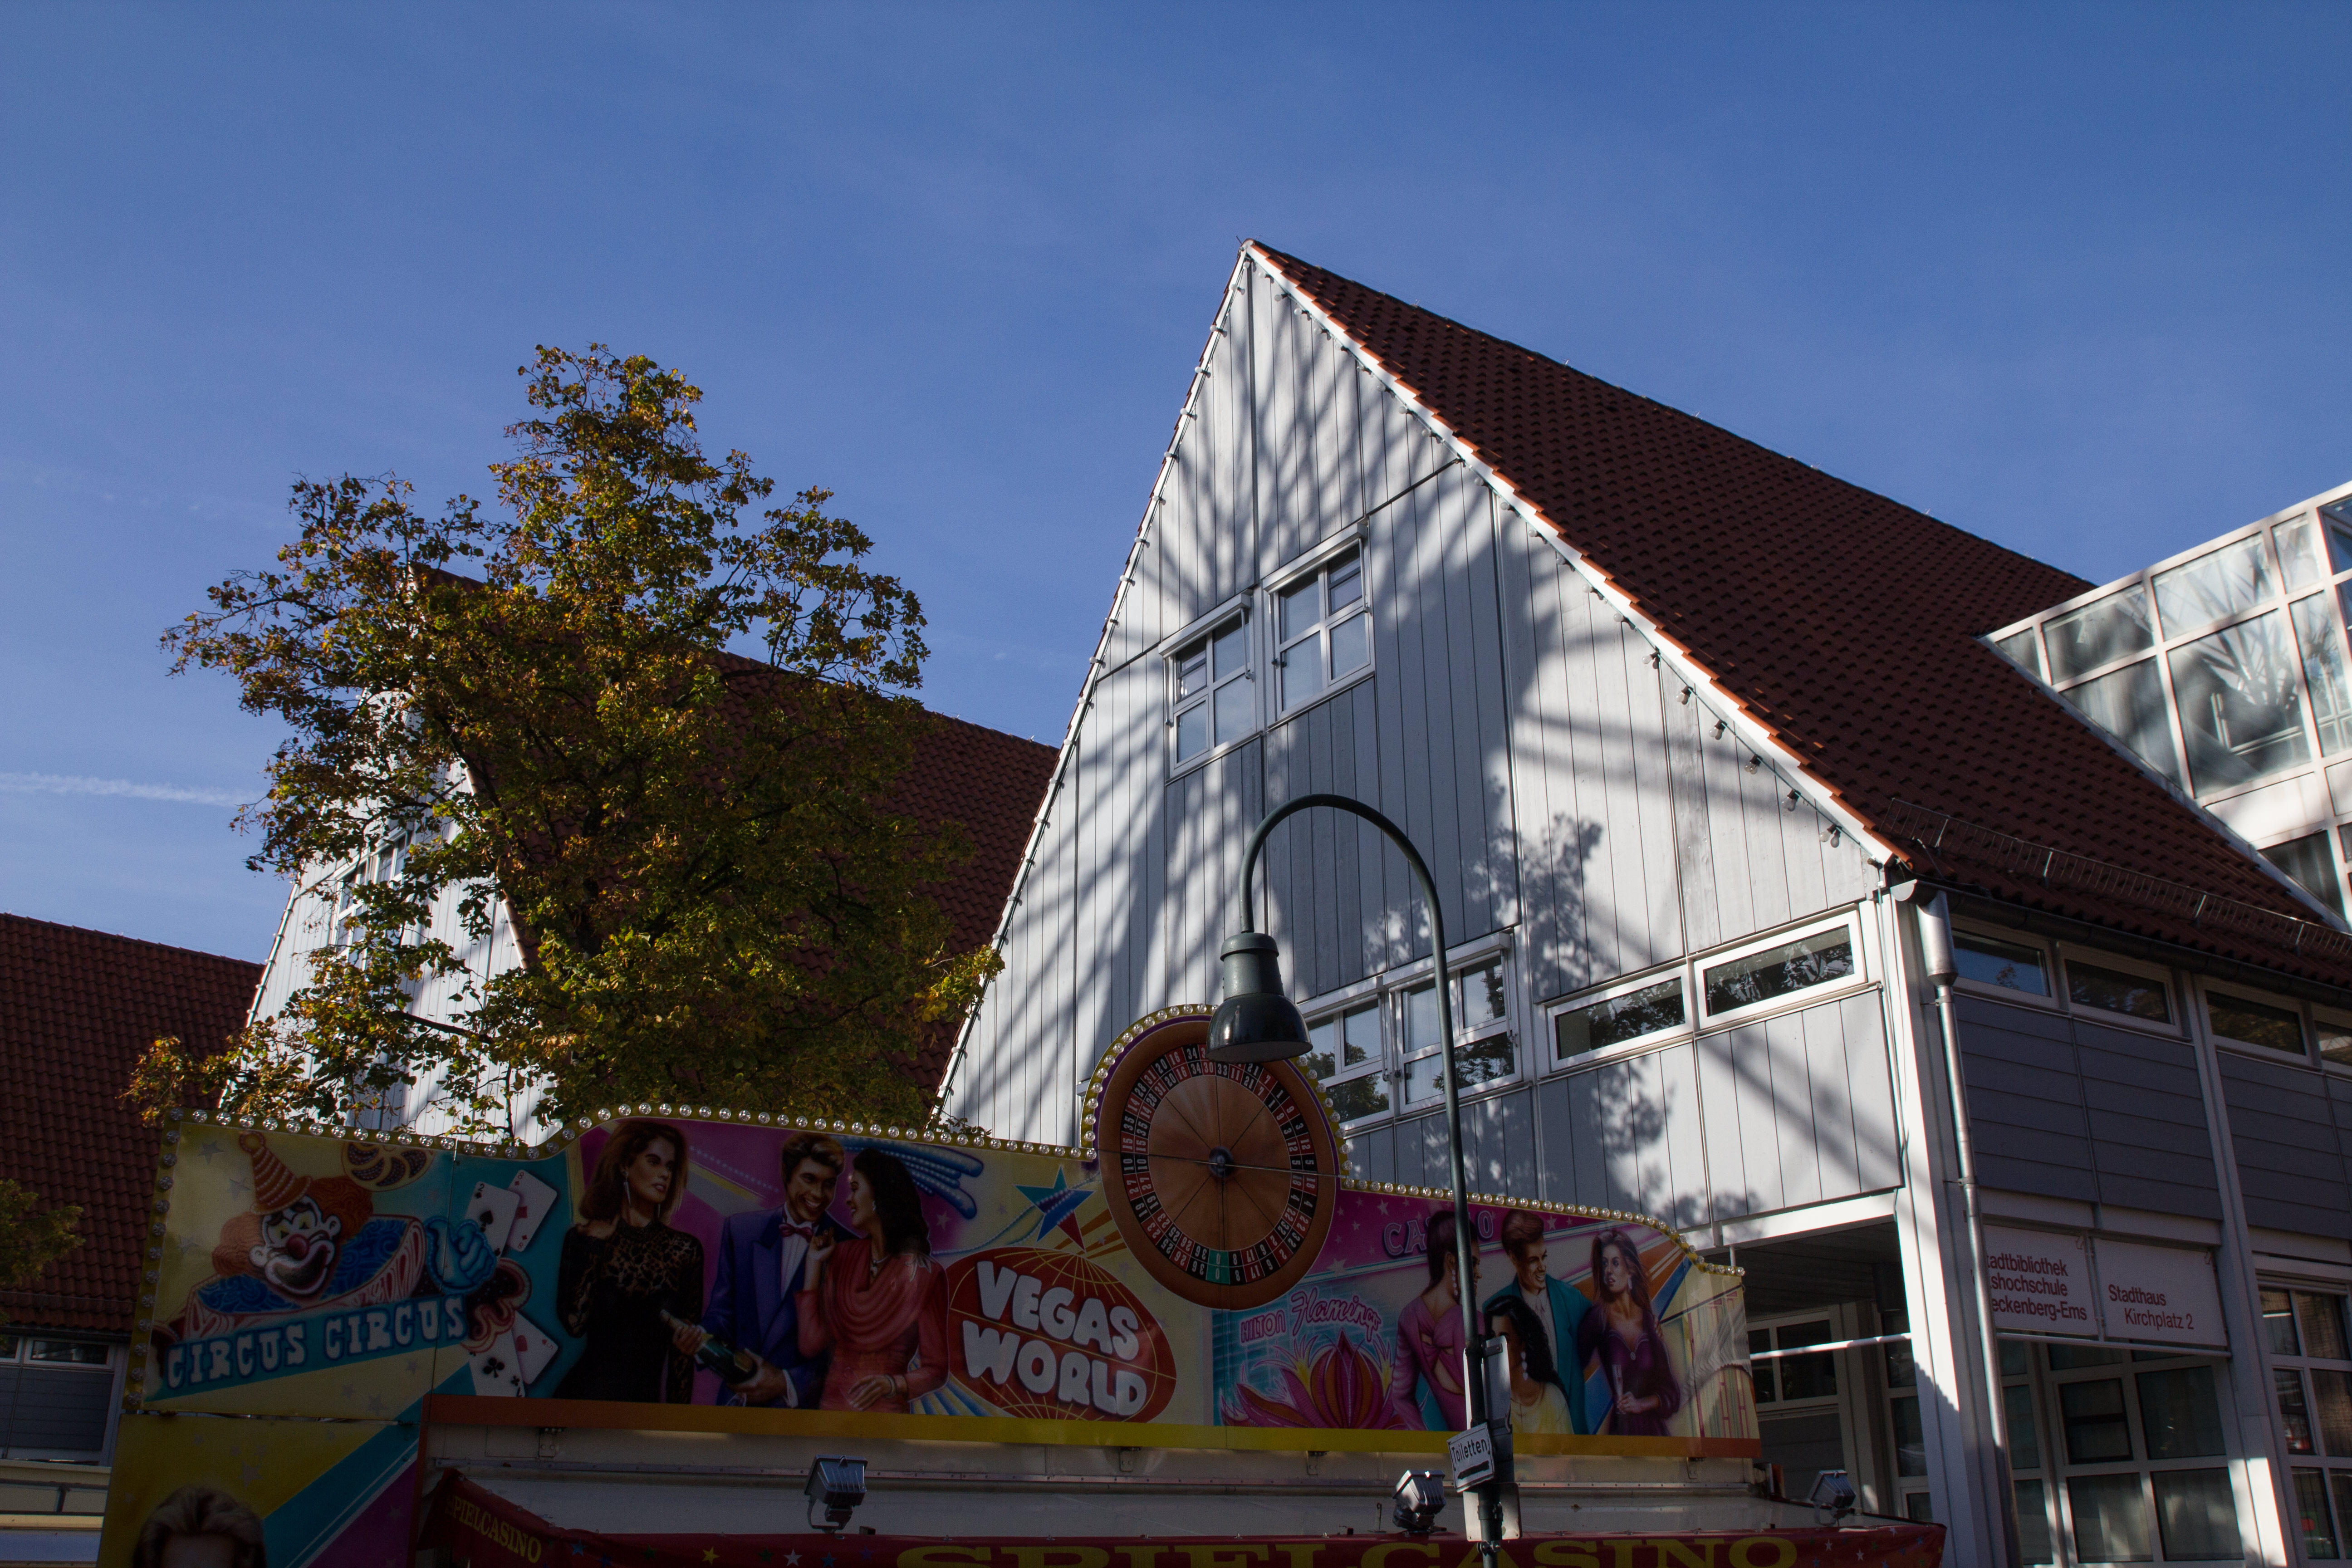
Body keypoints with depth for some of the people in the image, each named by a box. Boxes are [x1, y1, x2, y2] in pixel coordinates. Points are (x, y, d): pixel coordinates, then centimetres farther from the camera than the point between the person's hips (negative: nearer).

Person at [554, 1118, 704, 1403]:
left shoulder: (684, 1249, 2)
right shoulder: (585, 1238, 2)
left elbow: (685, 1347, 4)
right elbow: (573, 1326, -10)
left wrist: (677, 1410, 1)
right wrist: (592, 1250, -8)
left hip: (644, 1398, 1)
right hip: (586, 1393, 0)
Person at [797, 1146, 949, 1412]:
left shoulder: (924, 1275, -8)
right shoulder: (842, 1257, 8)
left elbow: (936, 1370, -4)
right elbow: (810, 1345, -1)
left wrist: (891, 1384, -23)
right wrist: (814, 1264, 4)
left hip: (885, 1410, -4)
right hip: (831, 1403, 4)